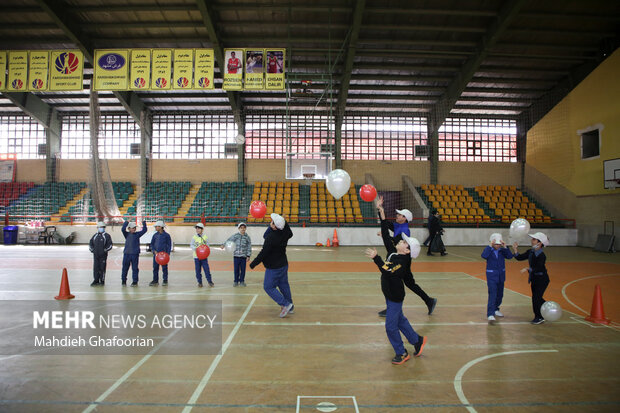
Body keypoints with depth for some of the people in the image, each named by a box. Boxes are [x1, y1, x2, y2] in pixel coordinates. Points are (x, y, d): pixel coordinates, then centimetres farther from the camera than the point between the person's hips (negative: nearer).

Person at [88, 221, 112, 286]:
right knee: (95, 267, 6)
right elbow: (90, 243, 20)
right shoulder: (95, 236, 12)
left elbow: (110, 245, -5)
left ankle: (102, 281, 9)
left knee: (102, 268, -1)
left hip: (103, 255, -4)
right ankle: (96, 280, 17)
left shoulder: (107, 236, -2)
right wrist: (92, 249, 6)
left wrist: (104, 250, -11)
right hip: (95, 255, 4)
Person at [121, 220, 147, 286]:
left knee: (135, 268, 3)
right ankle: (123, 280, 21)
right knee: (125, 268, 8)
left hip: (135, 254, 0)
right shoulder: (127, 234, 5)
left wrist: (144, 222, -6)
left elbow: (144, 230, 0)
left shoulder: (137, 234, 6)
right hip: (126, 253, 1)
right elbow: (123, 229, -11)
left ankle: (135, 282, 9)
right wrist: (126, 222, -16)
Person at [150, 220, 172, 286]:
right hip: (156, 254, 4)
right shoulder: (155, 235, 8)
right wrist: (154, 251, -5)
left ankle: (165, 281, 10)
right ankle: (155, 281, 15)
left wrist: (168, 253, -9)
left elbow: (169, 245, 0)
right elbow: (152, 244, 12)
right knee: (155, 267, 5)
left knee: (164, 268, 1)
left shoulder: (166, 235, -2)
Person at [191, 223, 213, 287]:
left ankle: (210, 281, 5)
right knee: (198, 270, 5)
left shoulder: (205, 236, 2)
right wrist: (195, 249, -20)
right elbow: (191, 245, -2)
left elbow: (207, 244, 9)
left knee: (206, 269, -2)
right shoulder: (194, 237, -1)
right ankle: (199, 282, 16)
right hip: (197, 255, 0)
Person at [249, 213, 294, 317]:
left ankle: (286, 304, 0)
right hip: (284, 264, 8)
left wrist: (253, 264, -11)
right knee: (284, 285, 19)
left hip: (273, 268, -8)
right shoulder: (284, 233, -5)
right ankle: (290, 307, 28)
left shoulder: (271, 238, -26)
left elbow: (263, 253, -22)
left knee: (269, 287, 5)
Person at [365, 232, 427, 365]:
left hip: (395, 296, -9)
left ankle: (402, 353, 16)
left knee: (391, 326, -1)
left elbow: (387, 272, -37)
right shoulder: (392, 252, -1)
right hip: (389, 294, 9)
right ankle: (417, 340, 39)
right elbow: (387, 239, 6)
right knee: (400, 320, 22)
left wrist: (376, 258, -42)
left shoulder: (402, 261, -25)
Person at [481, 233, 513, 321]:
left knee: (500, 295, 16)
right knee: (492, 295, -13)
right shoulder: (488, 249, -9)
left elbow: (509, 256, -13)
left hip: (501, 275, 5)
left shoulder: (502, 250, 1)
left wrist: (505, 247, -22)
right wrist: (490, 246, -29)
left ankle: (496, 309, 36)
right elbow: (483, 256, -28)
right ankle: (490, 314, -15)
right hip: (491, 275, -5)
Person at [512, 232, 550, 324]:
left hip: (542, 279, -8)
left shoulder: (542, 256, -22)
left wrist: (528, 269, -32)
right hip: (534, 278, 8)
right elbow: (520, 258, 3)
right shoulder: (530, 252, 1)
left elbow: (538, 269, -28)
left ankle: (539, 318, 12)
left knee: (536, 298, -4)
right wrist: (515, 249, -9)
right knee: (537, 297, 17)